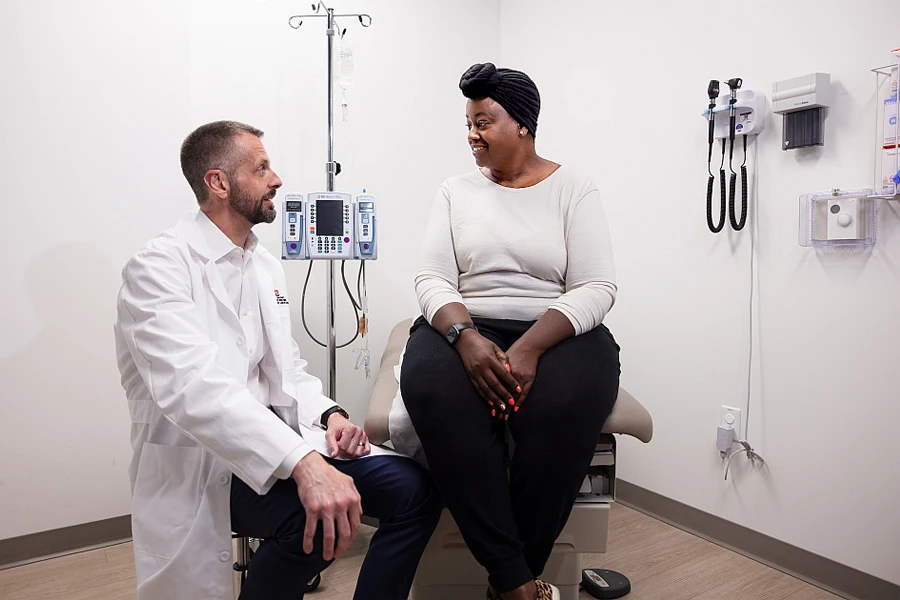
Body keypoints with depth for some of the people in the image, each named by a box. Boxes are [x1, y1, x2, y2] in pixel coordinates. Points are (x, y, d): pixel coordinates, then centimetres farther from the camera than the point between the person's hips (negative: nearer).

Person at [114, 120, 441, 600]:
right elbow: (194, 386, -29)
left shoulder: (267, 267, 13)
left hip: (271, 438, 7)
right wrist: (302, 462, -40)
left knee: (412, 488, -12)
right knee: (313, 519, -34)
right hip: (198, 459, -6)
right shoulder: (159, 267, -12)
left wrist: (328, 414, -8)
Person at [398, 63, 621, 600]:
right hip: (466, 329, 2)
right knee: (434, 390, -32)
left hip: (556, 333, -1)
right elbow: (433, 280, 3)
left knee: (566, 405, -35)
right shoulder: (456, 192, 14)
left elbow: (597, 288, -5)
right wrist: (465, 336, -19)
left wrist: (529, 348, -22)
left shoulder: (575, 190, 6)